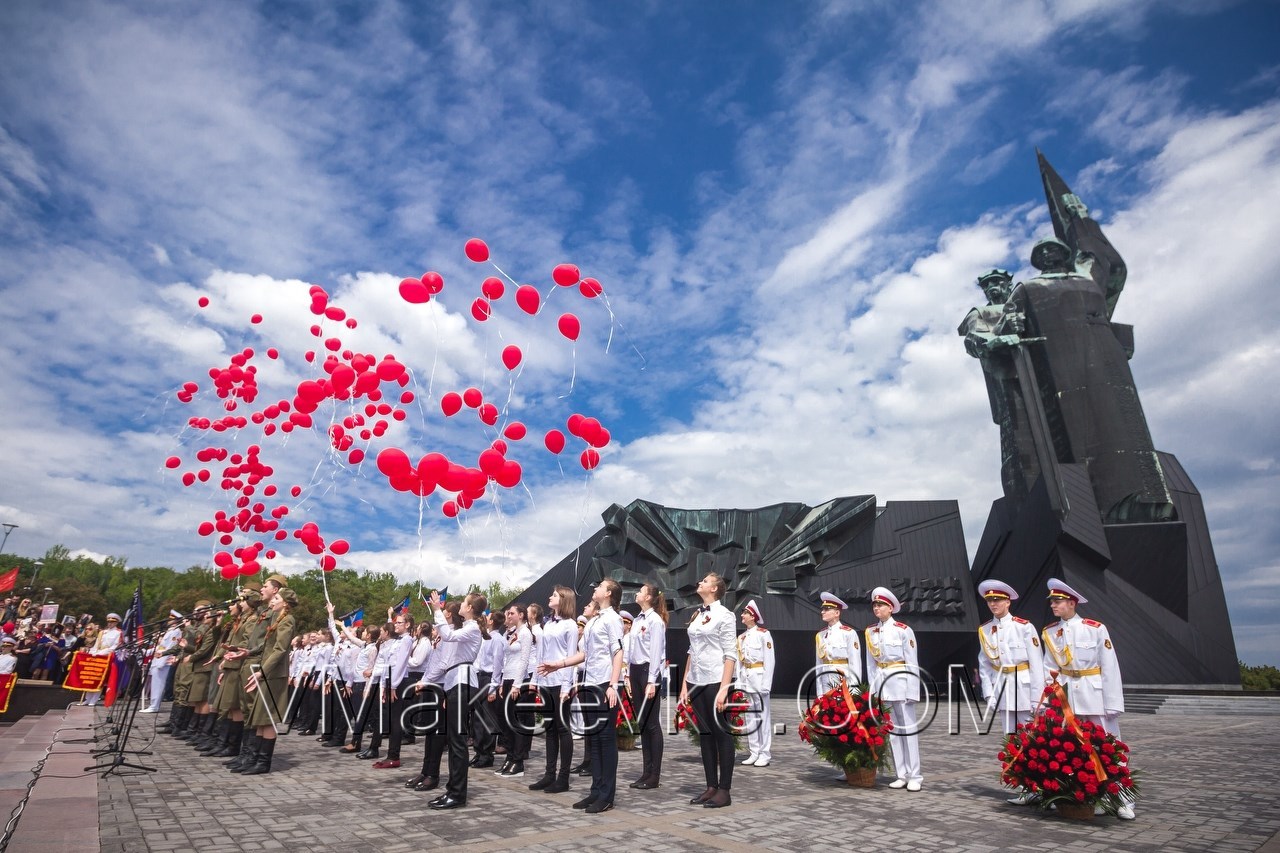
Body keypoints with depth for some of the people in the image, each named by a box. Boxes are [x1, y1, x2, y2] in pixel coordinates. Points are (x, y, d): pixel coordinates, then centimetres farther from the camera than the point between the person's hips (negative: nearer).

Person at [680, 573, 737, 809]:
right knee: (705, 733, 10)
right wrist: (684, 684, 11)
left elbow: (730, 655, -11)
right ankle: (711, 787, 19)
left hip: (715, 680, -7)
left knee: (721, 732, 1)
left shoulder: (723, 615, -7)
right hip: (696, 681, 7)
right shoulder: (696, 615, 13)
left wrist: (723, 689, -18)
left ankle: (724, 790, 10)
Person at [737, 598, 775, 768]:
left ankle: (765, 754, 8)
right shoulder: (741, 637, 12)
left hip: (759, 676, -7)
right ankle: (754, 752, 18)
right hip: (745, 678, 7)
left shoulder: (763, 633, -7)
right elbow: (739, 660, 14)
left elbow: (769, 660, -10)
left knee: (763, 716, 0)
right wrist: (738, 681, 8)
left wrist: (766, 683, -14)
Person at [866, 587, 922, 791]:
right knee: (892, 730, 7)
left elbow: (912, 663, -6)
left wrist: (912, 692, -9)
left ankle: (915, 776, 8)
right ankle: (902, 775, 15)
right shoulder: (870, 632, 7)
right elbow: (871, 663, 9)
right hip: (882, 683, 5)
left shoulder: (903, 630, -7)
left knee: (908, 728, 0)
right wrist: (874, 689, 5)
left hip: (901, 682, -5)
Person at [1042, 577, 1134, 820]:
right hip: (1067, 697, 4)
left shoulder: (1096, 629, -9)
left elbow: (1110, 668, -9)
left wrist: (1113, 704, -11)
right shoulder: (1050, 633, 3)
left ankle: (1123, 801, 14)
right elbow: (1050, 669, 6)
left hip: (1095, 695, -4)